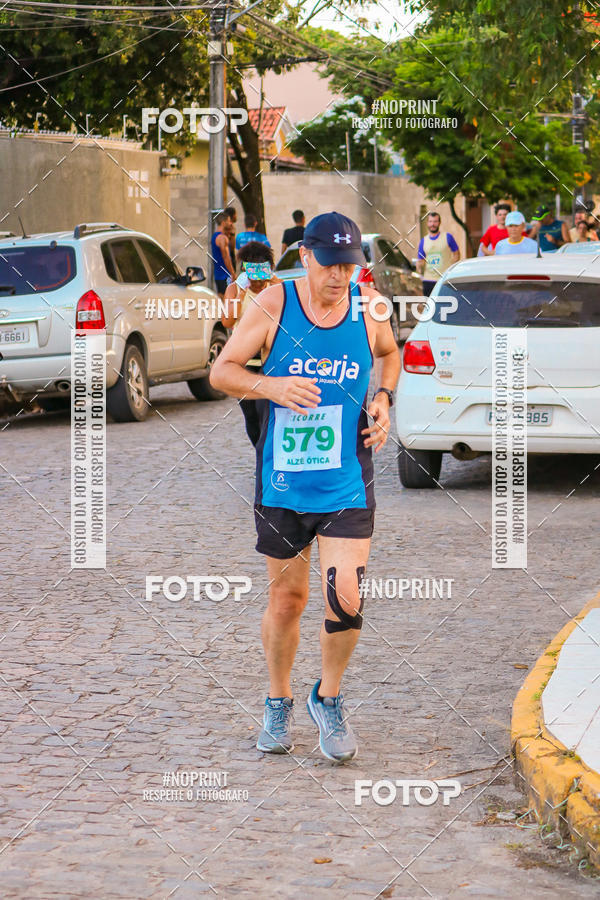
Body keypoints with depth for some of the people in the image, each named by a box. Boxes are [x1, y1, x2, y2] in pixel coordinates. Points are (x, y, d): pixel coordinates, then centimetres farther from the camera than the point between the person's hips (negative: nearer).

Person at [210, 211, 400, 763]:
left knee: (346, 599, -11)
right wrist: (272, 386, -21)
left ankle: (329, 698, 16)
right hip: (282, 484, 0)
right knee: (287, 598, 9)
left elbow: (389, 353, 21)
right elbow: (221, 371, -3)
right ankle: (279, 703, 33)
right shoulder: (274, 304, -6)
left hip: (347, 484, 1)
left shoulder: (368, 306, -1)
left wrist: (383, 398, 3)